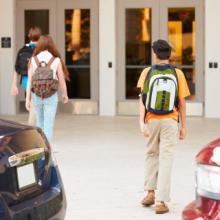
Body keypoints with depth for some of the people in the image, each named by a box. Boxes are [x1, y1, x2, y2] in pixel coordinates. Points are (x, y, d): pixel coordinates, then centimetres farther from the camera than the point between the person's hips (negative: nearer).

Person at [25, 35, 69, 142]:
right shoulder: (56, 60, -9)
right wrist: (65, 94, 16)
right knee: (48, 126, 0)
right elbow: (61, 80, -2)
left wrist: (27, 99, -5)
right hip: (51, 97, -3)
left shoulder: (33, 60, -5)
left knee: (40, 122, 22)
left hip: (37, 97, 3)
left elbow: (29, 81, -8)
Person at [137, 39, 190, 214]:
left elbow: (142, 99, -11)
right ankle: (161, 201, -6)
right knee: (166, 160, 0)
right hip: (170, 121, -1)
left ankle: (150, 192, 17)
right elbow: (181, 102, 0)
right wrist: (183, 126, 8)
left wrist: (141, 123, -14)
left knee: (152, 155, 22)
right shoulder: (177, 74, -3)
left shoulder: (147, 72, -3)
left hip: (152, 120, 1)